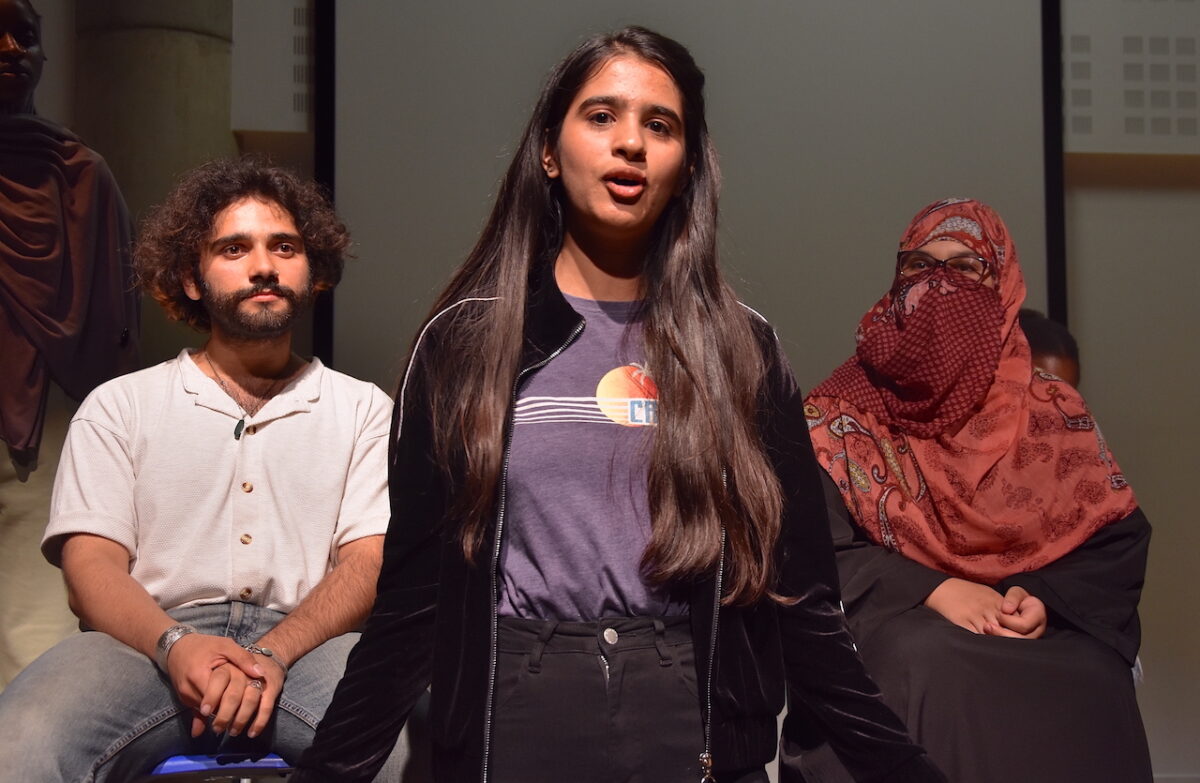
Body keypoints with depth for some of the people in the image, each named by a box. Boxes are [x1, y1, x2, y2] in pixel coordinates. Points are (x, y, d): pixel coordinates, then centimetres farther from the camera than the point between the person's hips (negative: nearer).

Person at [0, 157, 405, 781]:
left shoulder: (362, 408, 16)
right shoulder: (119, 406, 17)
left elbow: (369, 564, 3)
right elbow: (91, 564, 5)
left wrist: (271, 654, -16)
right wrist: (175, 644, -17)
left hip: (308, 642, 0)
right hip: (153, 642, 0)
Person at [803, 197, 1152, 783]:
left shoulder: (1053, 411, 11)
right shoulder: (840, 414, 6)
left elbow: (1118, 541, 8)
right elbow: (820, 547, -4)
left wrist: (1045, 598, -12)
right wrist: (935, 591, -17)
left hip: (1046, 633, 2)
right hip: (899, 623, -2)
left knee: (1090, 687, -29)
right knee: (935, 663, -35)